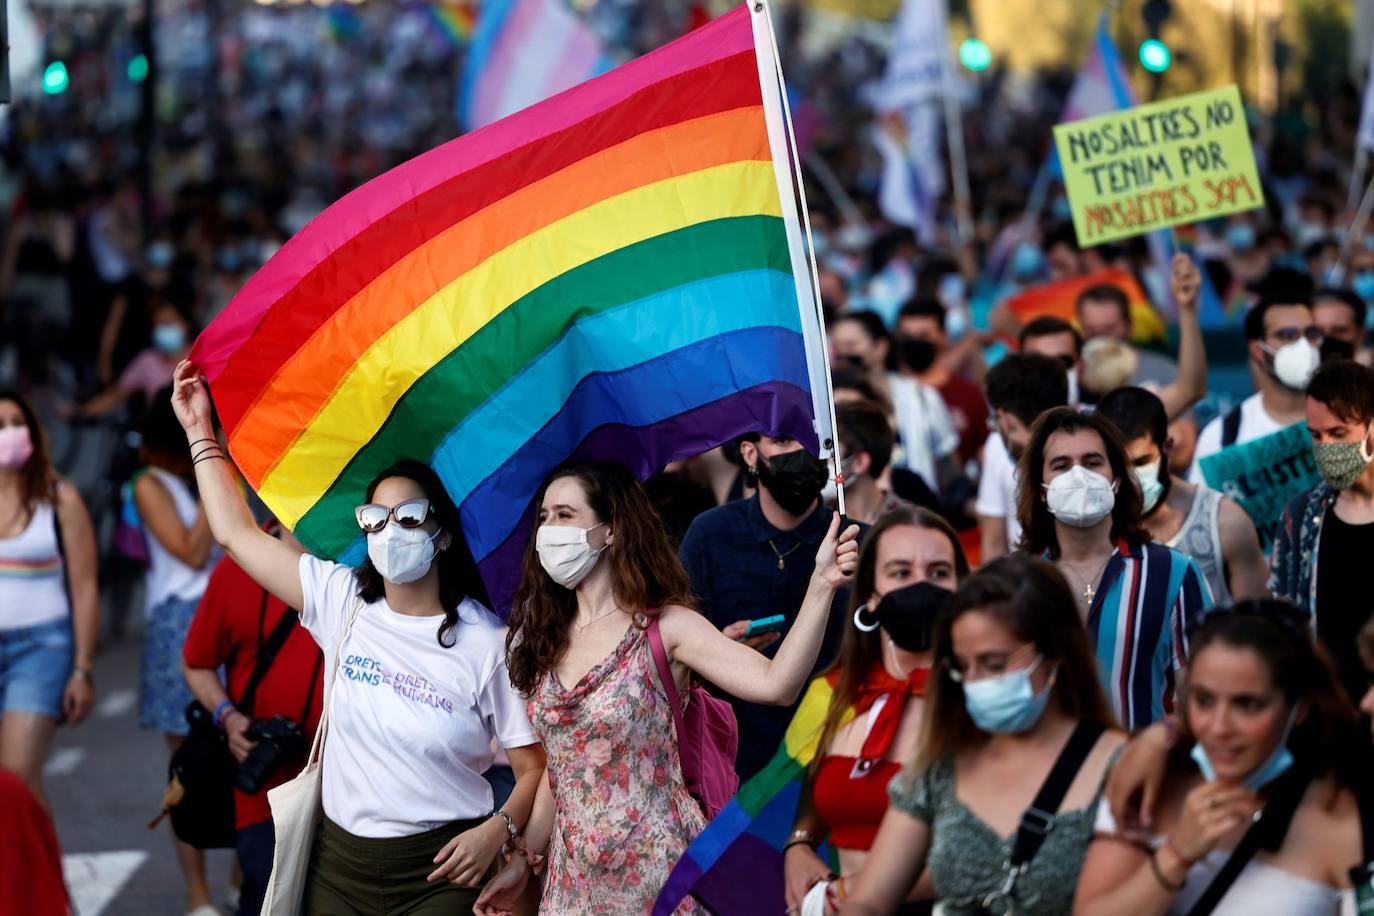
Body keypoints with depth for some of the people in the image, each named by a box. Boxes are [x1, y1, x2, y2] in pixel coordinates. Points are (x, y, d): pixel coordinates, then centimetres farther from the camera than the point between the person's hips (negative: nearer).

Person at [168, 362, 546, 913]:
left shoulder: (488, 643, -9)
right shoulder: (343, 602, 3)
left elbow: (534, 767, -5)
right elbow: (236, 533, 8)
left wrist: (498, 830, -22)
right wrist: (200, 433, 11)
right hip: (338, 864, 4)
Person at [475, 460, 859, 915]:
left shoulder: (664, 628, -9)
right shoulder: (548, 641, 8)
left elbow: (775, 685, -24)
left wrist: (821, 584, -33)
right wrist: (524, 860, 12)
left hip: (653, 872, -5)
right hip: (574, 875, 5)